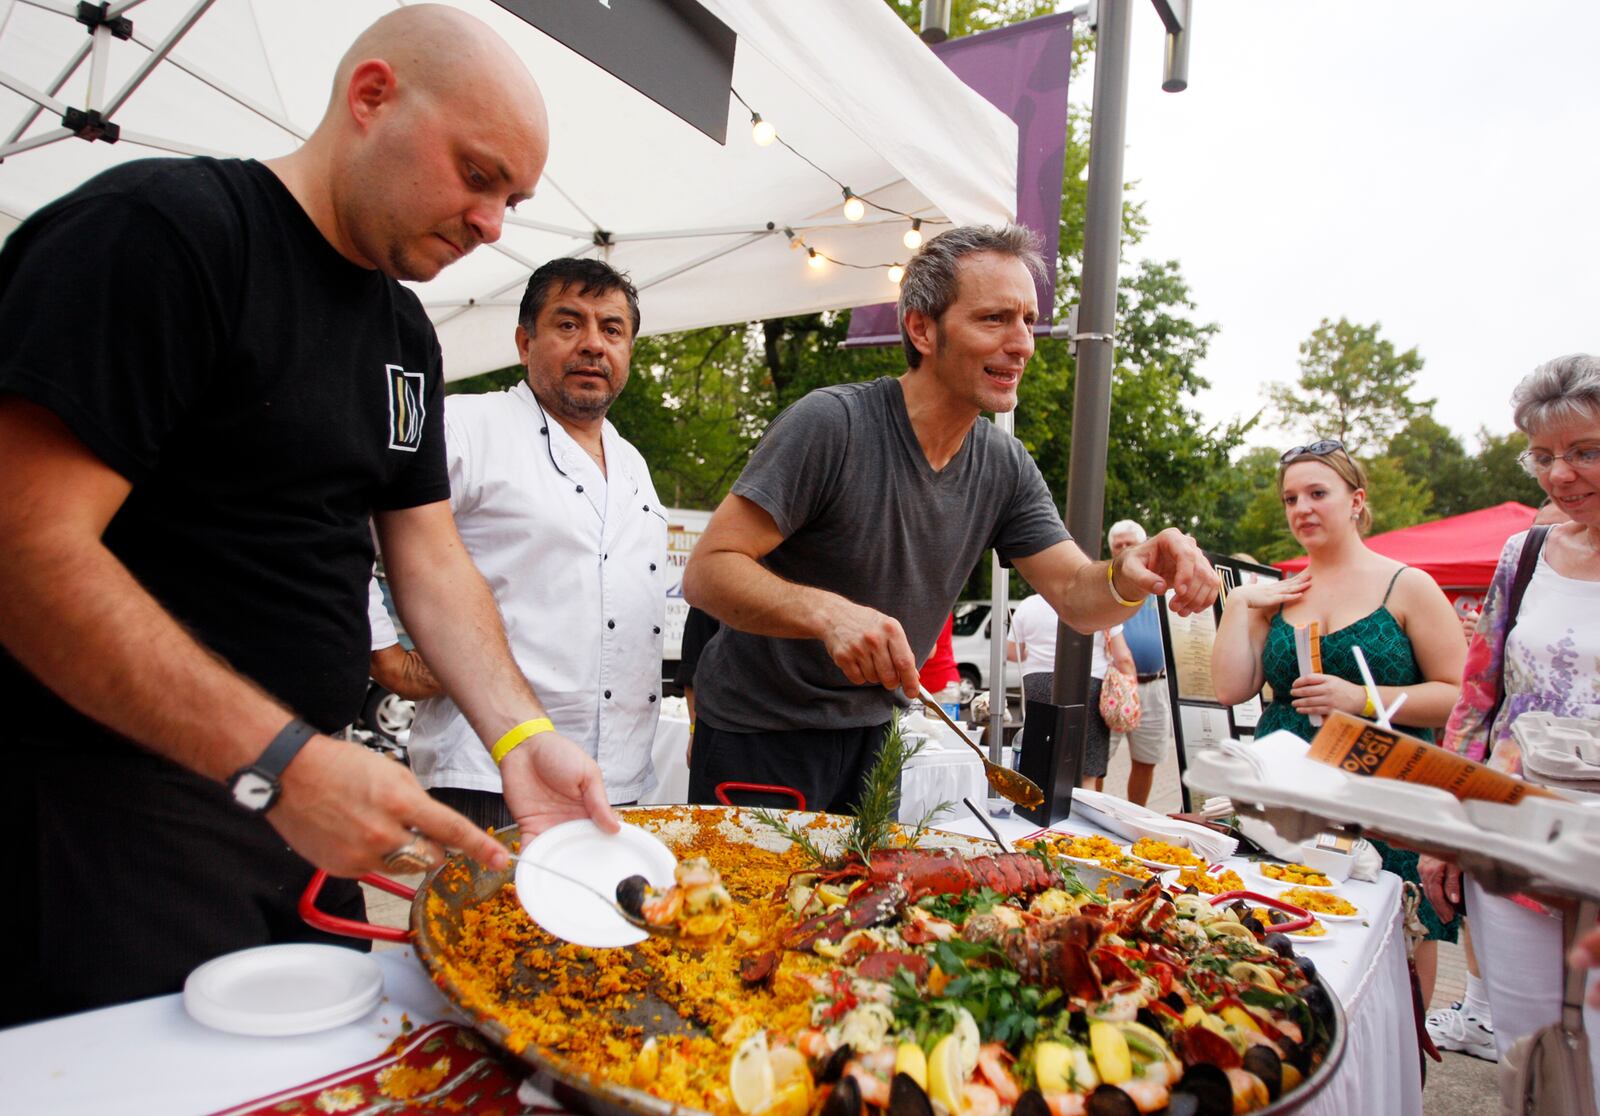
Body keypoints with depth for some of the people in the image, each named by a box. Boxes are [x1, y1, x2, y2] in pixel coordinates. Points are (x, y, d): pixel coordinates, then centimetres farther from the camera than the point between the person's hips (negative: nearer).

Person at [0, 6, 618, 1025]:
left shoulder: (408, 333, 10)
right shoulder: (157, 227, -15)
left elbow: (430, 560, 7)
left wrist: (521, 734, -7)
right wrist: (281, 759, -29)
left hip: (304, 788, 8)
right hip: (115, 784, -8)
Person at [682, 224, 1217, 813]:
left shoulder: (1006, 468, -2)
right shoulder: (830, 423, -22)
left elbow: (1076, 597, -3)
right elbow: (707, 571, -24)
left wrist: (1127, 578, -26)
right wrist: (827, 612, -41)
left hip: (871, 735, 6)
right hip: (757, 739, -5)